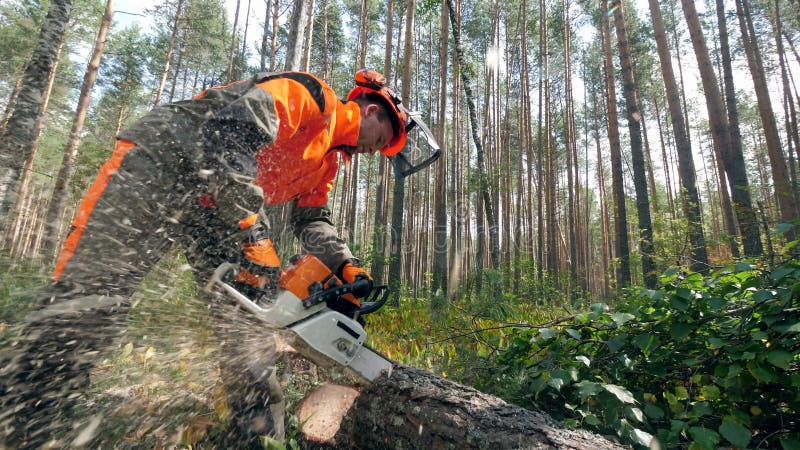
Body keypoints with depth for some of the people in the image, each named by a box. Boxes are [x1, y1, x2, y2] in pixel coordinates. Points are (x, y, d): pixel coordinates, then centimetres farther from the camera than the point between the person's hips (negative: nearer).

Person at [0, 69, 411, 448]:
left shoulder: (326, 159, 16)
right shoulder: (313, 96, -10)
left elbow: (311, 220, 15)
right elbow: (235, 130, -27)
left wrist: (345, 266, -1)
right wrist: (250, 229, -30)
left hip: (215, 207, 8)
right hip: (159, 162, -8)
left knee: (251, 315, 0)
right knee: (90, 299, -14)